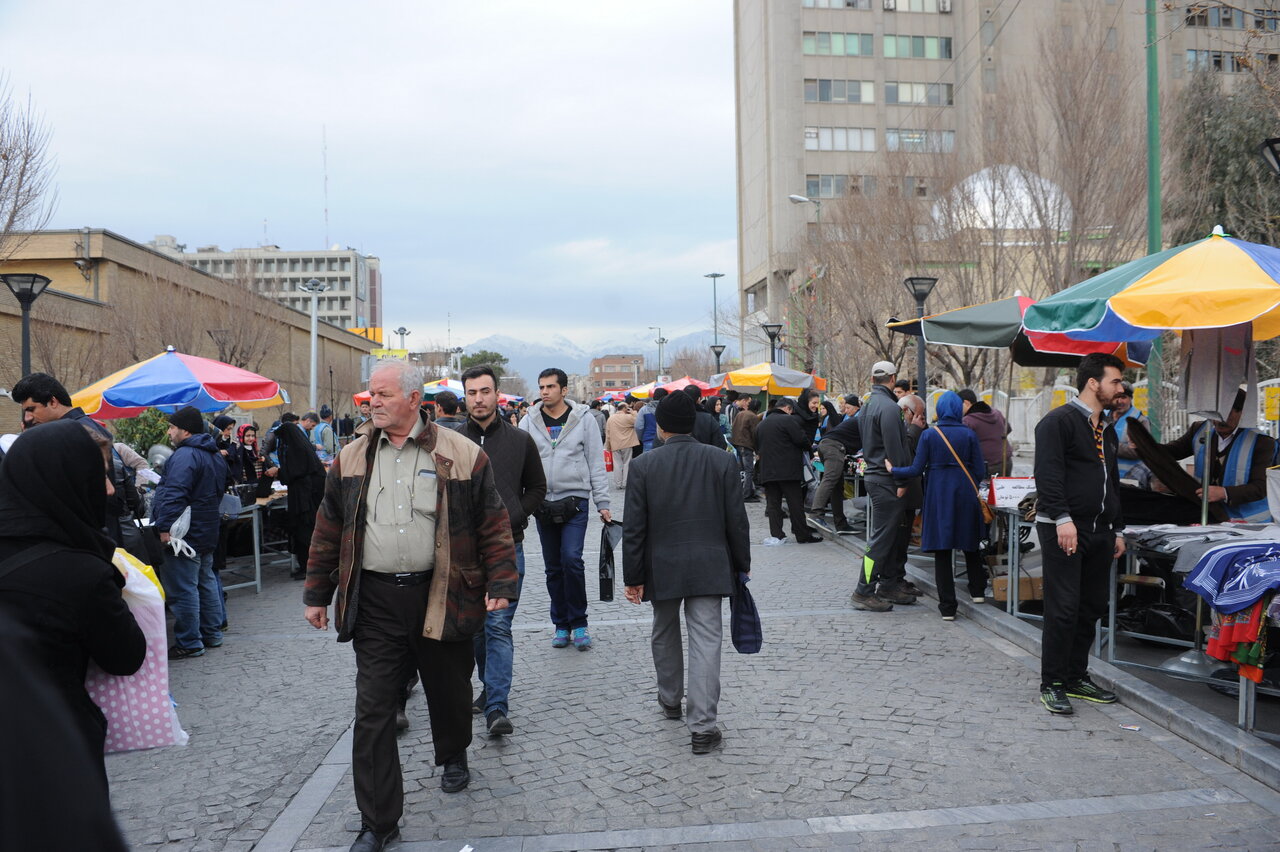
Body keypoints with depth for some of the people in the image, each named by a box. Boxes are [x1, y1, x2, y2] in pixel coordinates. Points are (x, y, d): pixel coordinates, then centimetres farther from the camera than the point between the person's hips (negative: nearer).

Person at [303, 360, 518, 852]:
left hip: (442, 596, -1)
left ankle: (453, 757, 48)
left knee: (449, 691, 16)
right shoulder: (351, 460, 6)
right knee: (373, 712, 1)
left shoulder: (461, 455, -3)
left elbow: (494, 525, -2)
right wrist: (317, 594, 11)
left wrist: (500, 583, -8)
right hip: (375, 602, 2)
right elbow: (328, 532, 12)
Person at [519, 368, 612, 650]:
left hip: (574, 501, -3)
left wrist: (602, 502, -1)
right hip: (543, 504, 3)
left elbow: (596, 463, 2)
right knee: (553, 567, 9)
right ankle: (561, 624, 20)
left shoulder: (583, 418, 1)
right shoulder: (530, 421, 5)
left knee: (572, 559, -13)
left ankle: (578, 623, 2)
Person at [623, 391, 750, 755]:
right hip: (709, 566, 0)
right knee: (706, 640, 0)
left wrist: (633, 577, 2)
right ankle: (702, 726, -4)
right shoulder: (722, 461, -3)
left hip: (662, 568, 1)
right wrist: (741, 564, 12)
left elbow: (634, 528, -5)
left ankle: (670, 701, 39)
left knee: (664, 634, 21)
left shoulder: (644, 465, -6)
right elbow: (736, 520, 0)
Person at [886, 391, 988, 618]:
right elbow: (979, 471, -1)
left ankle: (948, 606, 3)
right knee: (970, 544, 21)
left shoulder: (928, 435, -5)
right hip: (965, 493, 1)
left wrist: (893, 470, 10)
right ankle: (977, 590, 32)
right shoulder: (969, 434, -2)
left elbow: (917, 470, -7)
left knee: (942, 550, 3)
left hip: (938, 495, -1)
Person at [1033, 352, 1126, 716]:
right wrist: (1062, 518, -25)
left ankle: (1076, 677, 22)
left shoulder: (1107, 429, 21)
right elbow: (1048, 473, -17)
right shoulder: (1059, 421, -7)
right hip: (1064, 529, -8)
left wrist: (1117, 529, 23)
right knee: (1063, 608, -7)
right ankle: (1052, 685, 1)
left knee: (1091, 608, 11)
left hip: (1099, 532, 9)